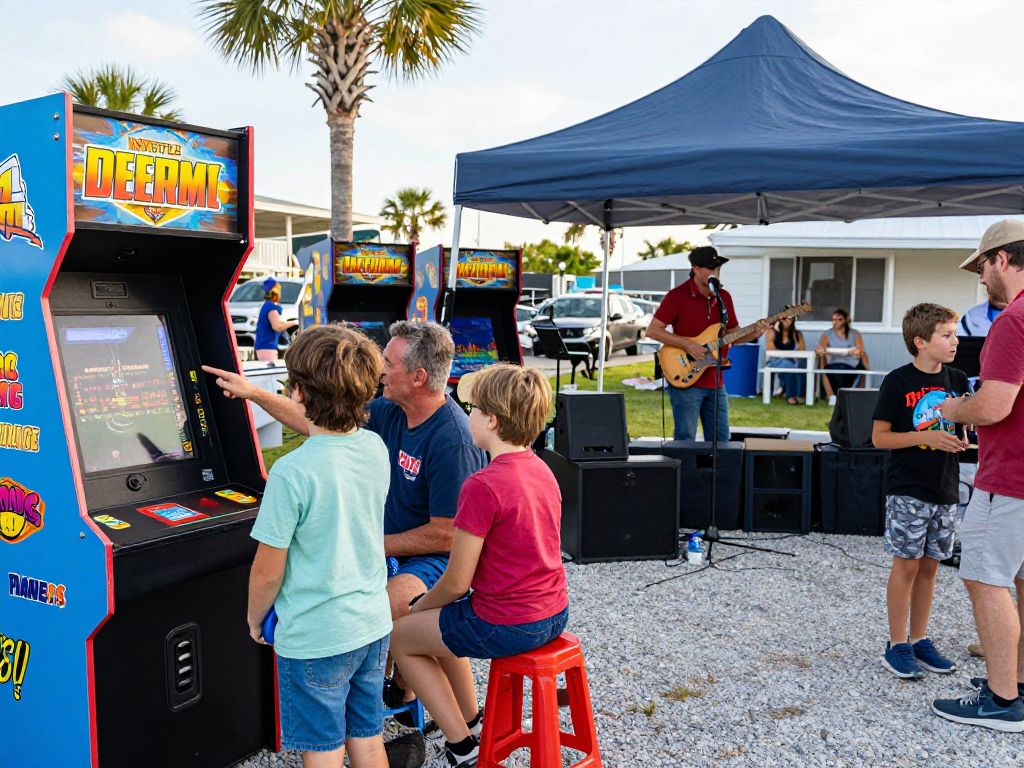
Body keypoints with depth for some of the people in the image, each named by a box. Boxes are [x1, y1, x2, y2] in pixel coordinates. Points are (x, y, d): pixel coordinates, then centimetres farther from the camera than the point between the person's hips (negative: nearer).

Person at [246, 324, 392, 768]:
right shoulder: (375, 448, -4)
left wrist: (255, 619, 4)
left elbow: (268, 572, -16)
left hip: (314, 639, -6)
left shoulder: (290, 473, -24)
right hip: (373, 626, 7)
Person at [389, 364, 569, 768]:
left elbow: (457, 582, -17)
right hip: (553, 613, 8)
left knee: (400, 636, 13)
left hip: (509, 626, -8)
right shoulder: (542, 470, 3)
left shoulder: (483, 486, -24)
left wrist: (420, 606, 5)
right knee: (441, 624, 28)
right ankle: (472, 724, 33)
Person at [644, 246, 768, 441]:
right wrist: (687, 345, -17)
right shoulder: (677, 296, -8)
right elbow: (652, 330, -10)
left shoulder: (724, 297, 11)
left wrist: (754, 334, -4)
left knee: (720, 442, 10)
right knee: (685, 443, -4)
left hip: (715, 383, 6)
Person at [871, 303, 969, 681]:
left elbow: (964, 428, 16)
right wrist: (928, 437, -19)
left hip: (945, 490, 5)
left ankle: (919, 641, 24)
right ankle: (897, 646, 10)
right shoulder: (898, 381, -9)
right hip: (907, 490, -5)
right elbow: (879, 437, -10)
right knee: (907, 564, -1)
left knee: (929, 565, 12)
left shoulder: (957, 380, 7)